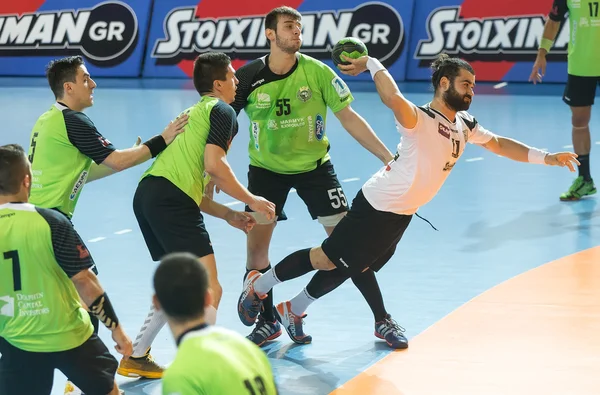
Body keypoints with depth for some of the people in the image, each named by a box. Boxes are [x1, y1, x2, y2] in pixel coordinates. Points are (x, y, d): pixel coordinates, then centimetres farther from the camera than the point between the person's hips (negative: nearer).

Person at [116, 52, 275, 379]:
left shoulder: (194, 113, 31)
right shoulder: (222, 111, 3)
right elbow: (213, 165, -13)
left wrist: (229, 215, 25)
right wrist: (251, 200, -2)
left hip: (148, 193, 10)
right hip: (171, 201, -10)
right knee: (209, 290, -9)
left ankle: (135, 358, 27)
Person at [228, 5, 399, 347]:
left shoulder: (317, 72, -14)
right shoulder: (248, 77, -13)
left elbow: (348, 117, -9)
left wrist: (388, 157, -14)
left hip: (314, 165, -1)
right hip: (266, 168, 1)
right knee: (256, 245, -4)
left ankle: (382, 320, 6)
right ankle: (268, 322, 18)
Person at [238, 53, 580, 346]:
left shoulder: (465, 125, 3)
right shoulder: (420, 119, -27)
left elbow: (500, 144, 14)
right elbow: (393, 98, -48)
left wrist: (546, 157, 7)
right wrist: (373, 64, -42)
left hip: (403, 214, 9)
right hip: (378, 206, -8)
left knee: (351, 267, 18)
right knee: (328, 258, 1)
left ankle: (294, 310, 34)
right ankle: (258, 285, 22)